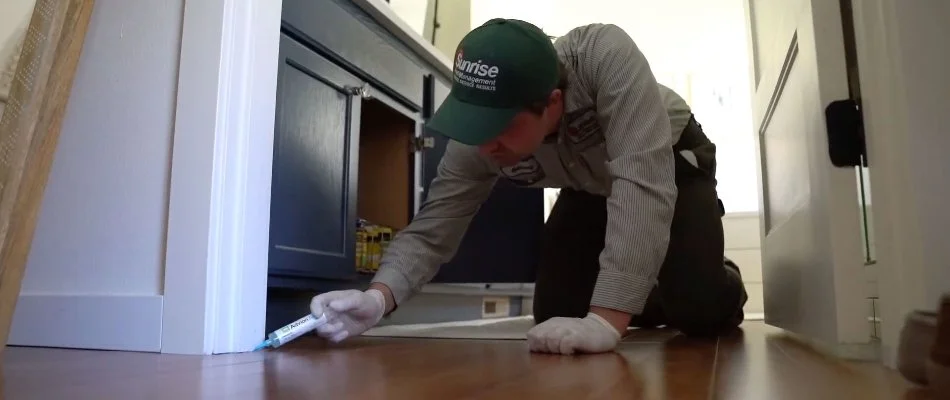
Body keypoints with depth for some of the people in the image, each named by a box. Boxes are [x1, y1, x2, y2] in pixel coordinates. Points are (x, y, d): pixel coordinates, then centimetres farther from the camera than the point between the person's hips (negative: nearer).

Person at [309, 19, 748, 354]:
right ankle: (658, 300, 22)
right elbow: (431, 229, -25)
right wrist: (378, 296, -45)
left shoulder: (605, 55, -43)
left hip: (672, 162, -3)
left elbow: (642, 181, -48)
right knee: (553, 316, -6)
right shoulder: (478, 142, -29)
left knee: (700, 309, -22)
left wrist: (606, 319, -52)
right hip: (592, 184, 4)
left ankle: (723, 284, 17)